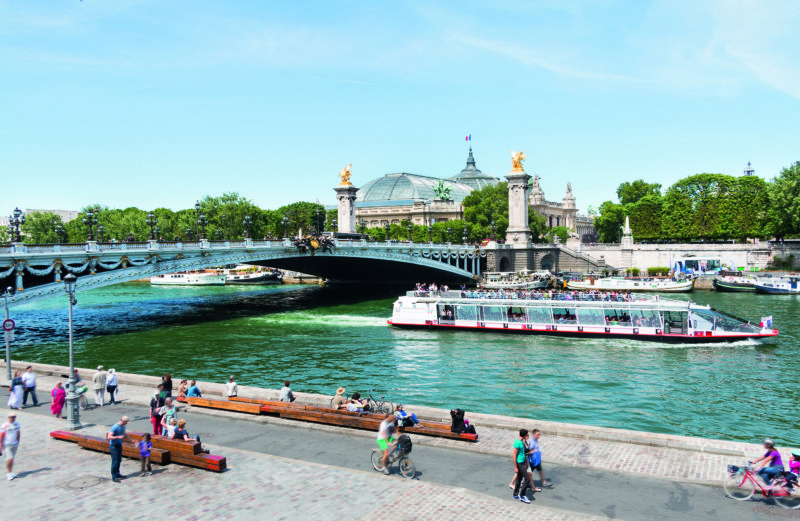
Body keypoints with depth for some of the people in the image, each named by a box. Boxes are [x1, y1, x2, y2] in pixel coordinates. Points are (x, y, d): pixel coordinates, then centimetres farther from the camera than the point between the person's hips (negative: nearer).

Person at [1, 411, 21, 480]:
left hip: (15, 444, 5)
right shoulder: (4, 426, -14)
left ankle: (10, 473, 21)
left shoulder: (17, 423, 5)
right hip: (7, 445, -5)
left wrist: (18, 442, 16)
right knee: (10, 459, -10)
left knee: (12, 459, 11)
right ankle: (9, 473, 7)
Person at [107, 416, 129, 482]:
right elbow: (109, 437, -28)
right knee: (115, 461, -5)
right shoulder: (114, 427, -22)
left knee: (119, 460, 14)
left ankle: (117, 474, 29)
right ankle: (114, 477, 1)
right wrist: (118, 437, -37)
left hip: (119, 445, 8)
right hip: (113, 446, -8)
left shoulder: (123, 426, 4)